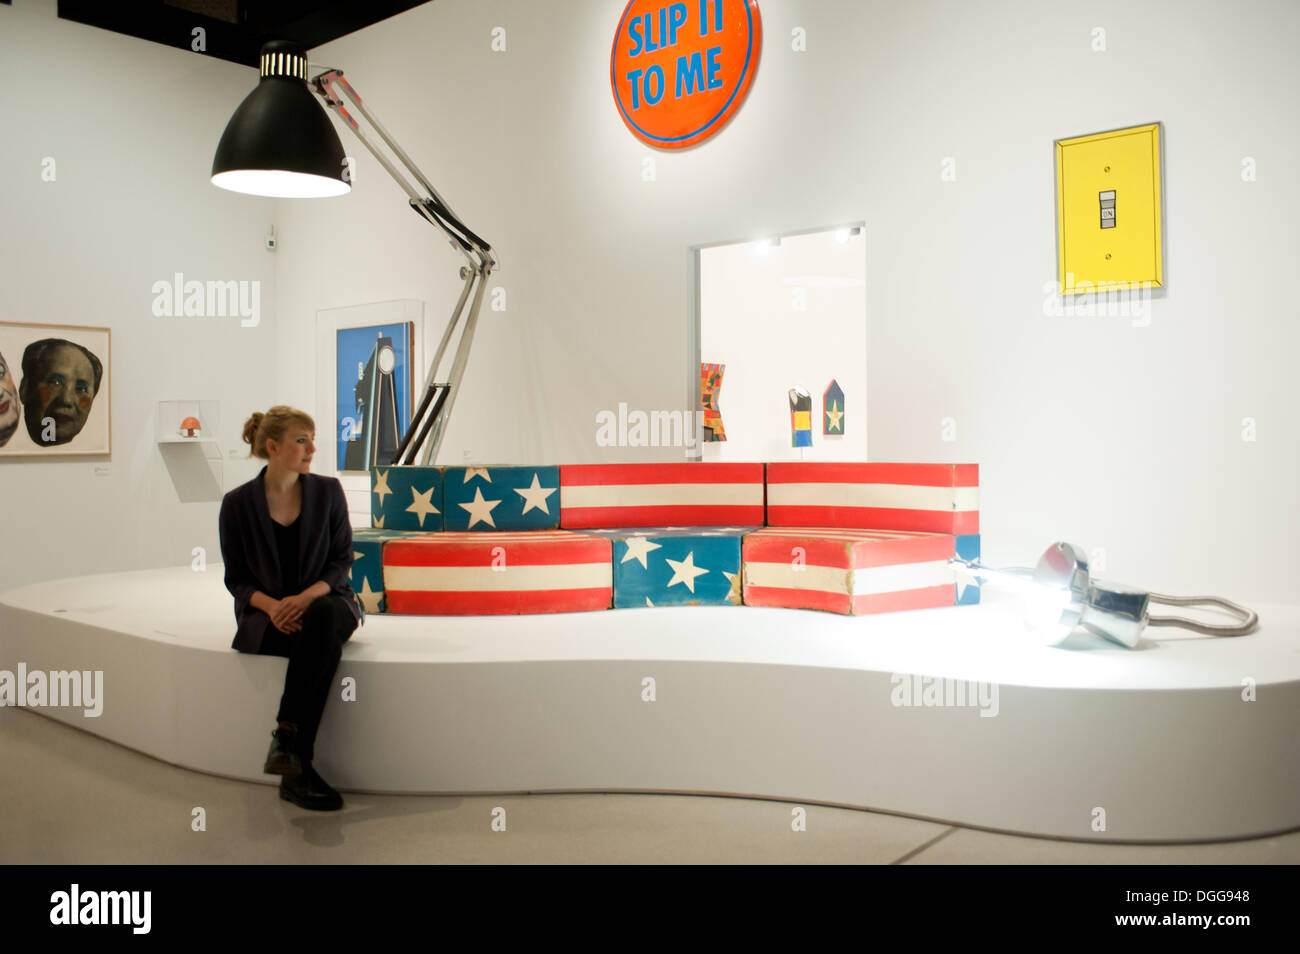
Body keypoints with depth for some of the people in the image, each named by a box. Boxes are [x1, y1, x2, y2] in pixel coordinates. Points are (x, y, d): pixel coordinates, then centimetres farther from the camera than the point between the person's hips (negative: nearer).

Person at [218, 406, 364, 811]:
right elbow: (236, 579, 3)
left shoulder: (327, 491, 1)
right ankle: (298, 770, -36)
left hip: (325, 600, 2)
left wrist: (306, 597, -18)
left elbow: (342, 561, 2)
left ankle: (287, 738, -38)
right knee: (323, 646, -35)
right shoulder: (238, 503, -1)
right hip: (267, 613, -1)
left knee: (322, 618, -38)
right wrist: (271, 605, -19)